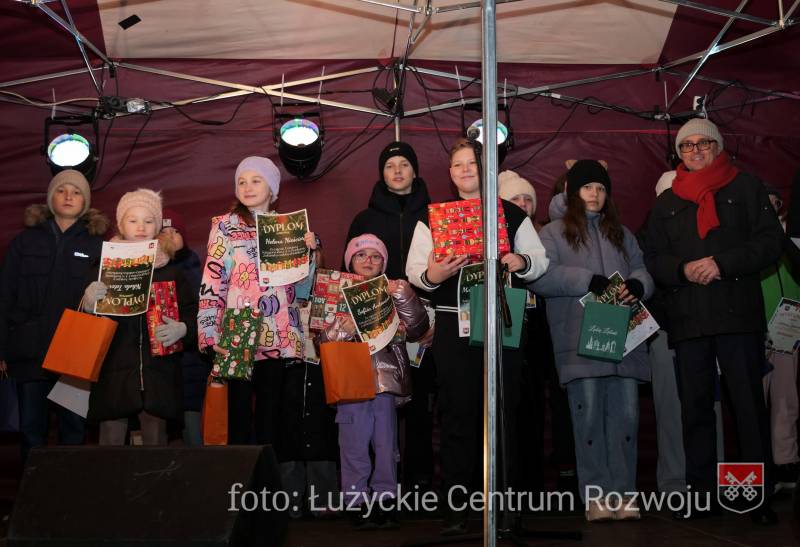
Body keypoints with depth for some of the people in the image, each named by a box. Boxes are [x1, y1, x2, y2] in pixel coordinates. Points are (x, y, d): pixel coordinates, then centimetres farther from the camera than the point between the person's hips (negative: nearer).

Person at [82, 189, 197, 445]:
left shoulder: (170, 268, 9)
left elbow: (192, 310, 8)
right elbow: (82, 322, 4)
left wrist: (183, 328, -13)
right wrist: (88, 303, -19)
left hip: (157, 370, 1)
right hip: (114, 370, 0)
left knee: (156, 441, 4)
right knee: (111, 441, 1)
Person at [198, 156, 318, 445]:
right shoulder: (225, 226, 5)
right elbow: (211, 283, -3)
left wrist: (310, 250, -2)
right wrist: (211, 333, -12)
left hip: (279, 336, 3)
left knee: (271, 414, 5)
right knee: (239, 411, -2)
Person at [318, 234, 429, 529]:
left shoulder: (394, 292, 14)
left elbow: (418, 329, 2)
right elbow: (321, 339, 3)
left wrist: (405, 297, -12)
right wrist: (342, 328, -17)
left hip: (387, 380, 2)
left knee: (386, 445, 5)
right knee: (354, 446, -1)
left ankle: (385, 502, 13)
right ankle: (358, 504, 7)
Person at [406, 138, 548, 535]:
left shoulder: (512, 214, 10)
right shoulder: (433, 217, 10)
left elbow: (540, 261, 9)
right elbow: (413, 269, 3)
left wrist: (521, 261, -13)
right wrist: (431, 275, -19)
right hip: (453, 325, 0)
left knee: (502, 410, 3)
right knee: (457, 413, -1)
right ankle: (456, 503, 5)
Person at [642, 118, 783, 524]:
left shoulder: (746, 188, 10)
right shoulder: (666, 203, 19)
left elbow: (769, 242, 0)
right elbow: (654, 259, 13)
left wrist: (722, 263, -12)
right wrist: (683, 269, -8)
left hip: (738, 313, -3)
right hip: (687, 319, 3)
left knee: (749, 402, -4)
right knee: (695, 406, 5)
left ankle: (759, 494, 1)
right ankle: (701, 493, 12)